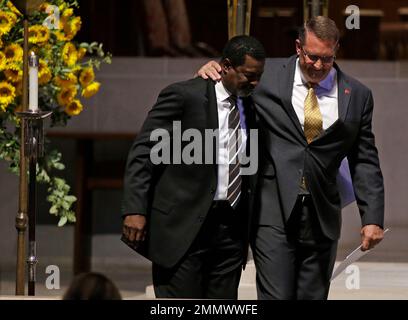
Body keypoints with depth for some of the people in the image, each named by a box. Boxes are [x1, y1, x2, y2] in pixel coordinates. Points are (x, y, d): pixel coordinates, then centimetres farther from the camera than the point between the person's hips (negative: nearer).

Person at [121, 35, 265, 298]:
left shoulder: (250, 106, 12)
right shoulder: (184, 96, -6)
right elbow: (143, 153, -7)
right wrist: (135, 210, -16)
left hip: (230, 228, 6)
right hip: (183, 226, -6)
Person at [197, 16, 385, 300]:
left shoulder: (357, 95, 7)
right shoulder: (268, 76, 3)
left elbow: (364, 161, 8)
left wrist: (373, 217, 0)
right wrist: (213, 69, -4)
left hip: (322, 216, 2)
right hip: (274, 212, -2)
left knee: (313, 297, 5)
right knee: (276, 297, -10)